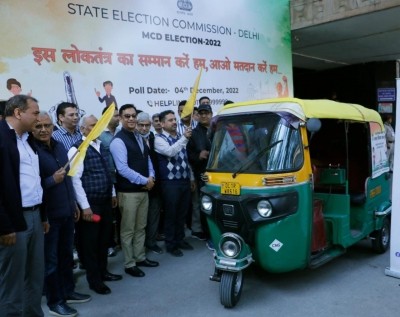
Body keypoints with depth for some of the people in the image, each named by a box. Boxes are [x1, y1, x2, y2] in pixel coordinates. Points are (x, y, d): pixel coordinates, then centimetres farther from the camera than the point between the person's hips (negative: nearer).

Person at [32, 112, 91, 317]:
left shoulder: (59, 146, 7)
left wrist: (73, 203, 17)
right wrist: (52, 180, -27)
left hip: (66, 211, 7)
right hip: (48, 214, -7)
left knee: (66, 254, 18)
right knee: (50, 259, 7)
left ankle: (68, 291, 34)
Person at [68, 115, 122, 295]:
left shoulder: (100, 146, 11)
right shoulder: (77, 149, -13)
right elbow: (75, 179, -18)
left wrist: (112, 194, 17)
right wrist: (85, 206, -19)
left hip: (105, 201, 8)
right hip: (90, 203, -7)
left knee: (104, 239, 17)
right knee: (90, 242, 5)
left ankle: (102, 272, 34)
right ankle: (94, 280, 18)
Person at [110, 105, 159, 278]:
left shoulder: (139, 138, 12)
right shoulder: (118, 141, -14)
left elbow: (147, 159, 16)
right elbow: (123, 169, -21)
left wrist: (151, 177, -4)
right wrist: (145, 181, -16)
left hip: (143, 190, 8)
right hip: (128, 192, -8)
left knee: (141, 227, 18)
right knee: (128, 230, 4)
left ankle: (140, 257, 31)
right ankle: (129, 264, 16)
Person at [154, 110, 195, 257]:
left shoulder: (180, 138, 12)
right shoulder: (159, 139, -7)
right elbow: (170, 152, -27)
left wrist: (191, 178, 19)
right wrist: (184, 138, -34)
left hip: (185, 181, 6)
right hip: (170, 183, -6)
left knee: (182, 213, 15)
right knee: (171, 214, 3)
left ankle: (180, 240, 30)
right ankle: (171, 244, 16)